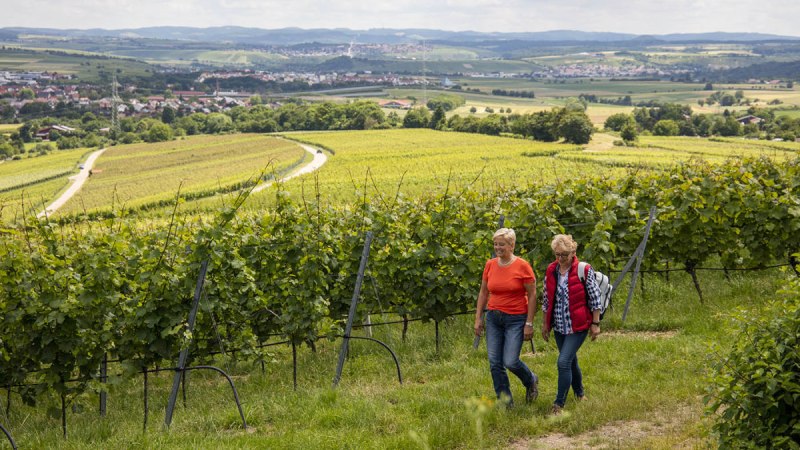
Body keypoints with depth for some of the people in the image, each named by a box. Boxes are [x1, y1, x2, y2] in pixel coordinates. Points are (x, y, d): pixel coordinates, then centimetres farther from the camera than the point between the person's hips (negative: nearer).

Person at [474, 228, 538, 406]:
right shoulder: (490, 265, 3)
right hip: (493, 318, 5)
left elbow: (532, 295, -7)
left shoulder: (522, 266, -10)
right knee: (494, 363, 2)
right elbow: (483, 293, 12)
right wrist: (478, 318, 8)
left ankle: (531, 381, 22)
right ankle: (505, 402, 15)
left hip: (515, 319, -5)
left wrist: (529, 323, -9)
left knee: (510, 361, -10)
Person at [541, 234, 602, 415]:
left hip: (578, 326, -5)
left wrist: (595, 323, -6)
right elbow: (547, 299, 12)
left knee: (564, 362, -13)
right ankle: (579, 393, 39)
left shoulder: (584, 270, -11)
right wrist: (545, 323, 14)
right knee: (571, 361, 17)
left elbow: (595, 298, -7)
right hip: (559, 326, 5)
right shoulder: (551, 271, 3)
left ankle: (558, 405, -6)